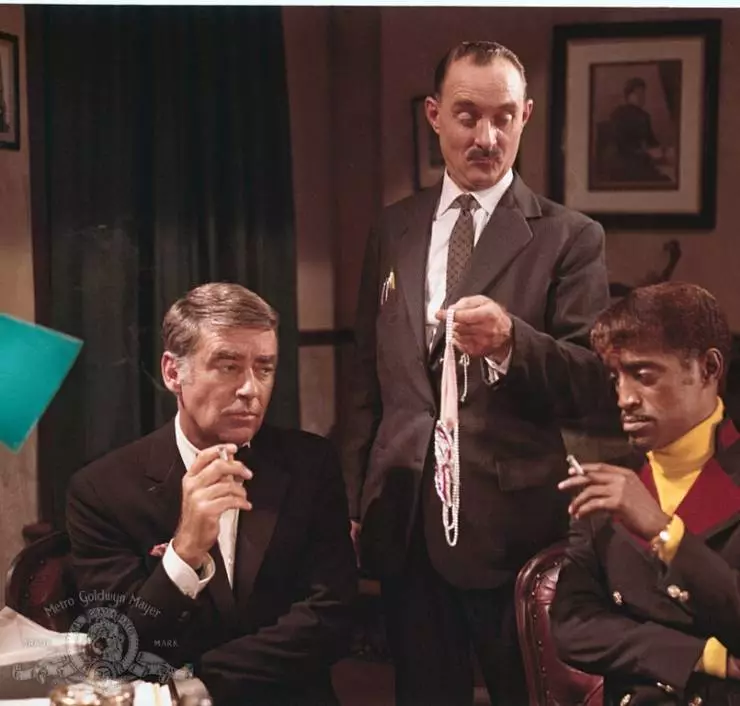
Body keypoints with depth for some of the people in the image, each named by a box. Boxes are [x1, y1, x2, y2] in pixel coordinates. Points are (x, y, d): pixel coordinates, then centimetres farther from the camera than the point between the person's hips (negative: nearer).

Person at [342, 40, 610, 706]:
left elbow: (591, 379, -8)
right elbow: (368, 376, 12)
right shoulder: (393, 228, 9)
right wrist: (354, 498, 11)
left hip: (510, 522, -3)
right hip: (404, 517, 4)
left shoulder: (570, 236, -4)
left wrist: (511, 340, -27)